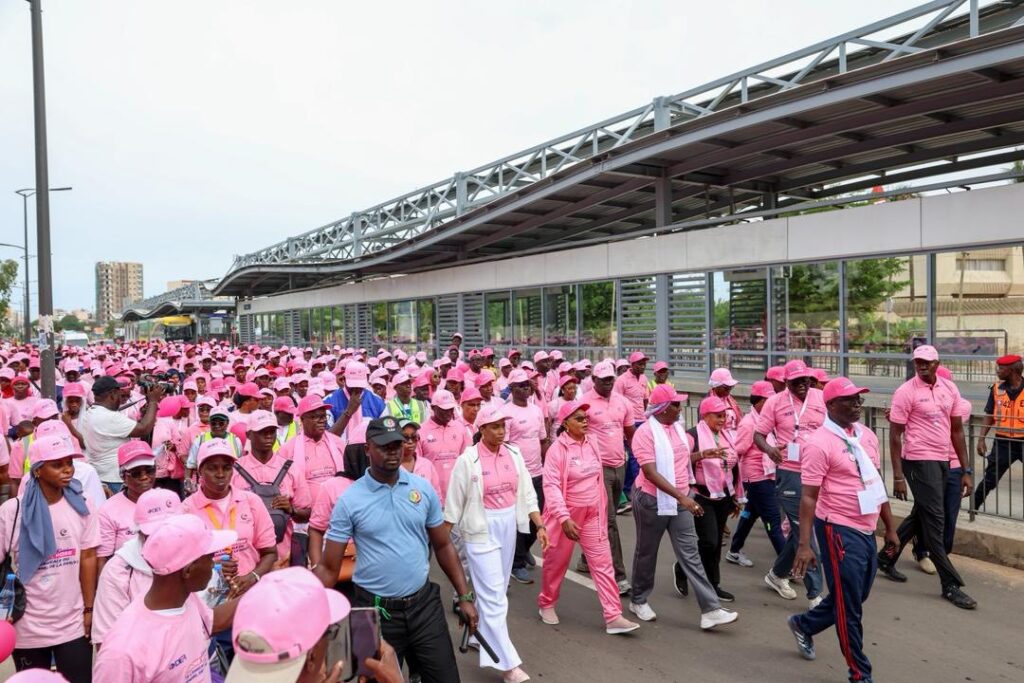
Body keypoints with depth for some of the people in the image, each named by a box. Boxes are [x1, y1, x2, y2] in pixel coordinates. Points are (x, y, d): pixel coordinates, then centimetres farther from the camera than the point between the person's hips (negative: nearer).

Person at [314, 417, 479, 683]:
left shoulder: (423, 489, -2)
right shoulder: (349, 500, -10)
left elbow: (443, 545, 6)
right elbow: (328, 567, -7)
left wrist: (464, 596, 4)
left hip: (424, 603, 2)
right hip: (375, 610, -2)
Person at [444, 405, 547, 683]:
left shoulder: (513, 454, 0)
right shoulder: (468, 460, -13)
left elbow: (527, 494, 5)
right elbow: (454, 503, -7)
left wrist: (540, 526, -2)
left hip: (508, 525, 5)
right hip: (482, 529, -5)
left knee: (496, 589, 17)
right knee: (493, 594, -4)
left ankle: (482, 635, 39)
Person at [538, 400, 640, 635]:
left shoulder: (590, 445, 2)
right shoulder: (557, 449, -17)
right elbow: (551, 486, -22)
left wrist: (603, 512, 15)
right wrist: (564, 518, -30)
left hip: (592, 515, 5)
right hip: (566, 515, -5)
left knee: (603, 563, 0)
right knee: (557, 563, 12)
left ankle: (613, 617, 2)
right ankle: (546, 604, 34)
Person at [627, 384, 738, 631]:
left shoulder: (677, 426, 4)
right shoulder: (645, 432, -18)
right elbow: (650, 473, -25)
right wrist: (682, 496, -30)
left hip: (680, 501, 6)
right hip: (652, 501, -6)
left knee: (690, 554, 2)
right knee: (646, 554, 11)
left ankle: (710, 610, 2)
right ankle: (638, 601, 30)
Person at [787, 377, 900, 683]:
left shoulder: (867, 435, 8)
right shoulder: (819, 444, -17)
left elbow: (876, 483, 17)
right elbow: (808, 497, -18)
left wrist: (890, 528, 17)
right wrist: (804, 544, -21)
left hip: (866, 530, 8)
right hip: (839, 531, -8)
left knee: (855, 597, 21)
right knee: (849, 607, 4)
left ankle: (804, 624, 43)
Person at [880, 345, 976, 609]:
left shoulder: (949, 388, 7)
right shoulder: (906, 392, -11)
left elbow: (957, 430, 12)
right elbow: (895, 436, -10)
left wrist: (966, 470, 9)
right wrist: (898, 476, -13)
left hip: (943, 461, 7)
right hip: (919, 461, -7)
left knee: (920, 516, 17)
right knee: (935, 522, -3)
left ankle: (886, 558, 34)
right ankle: (951, 585, 6)